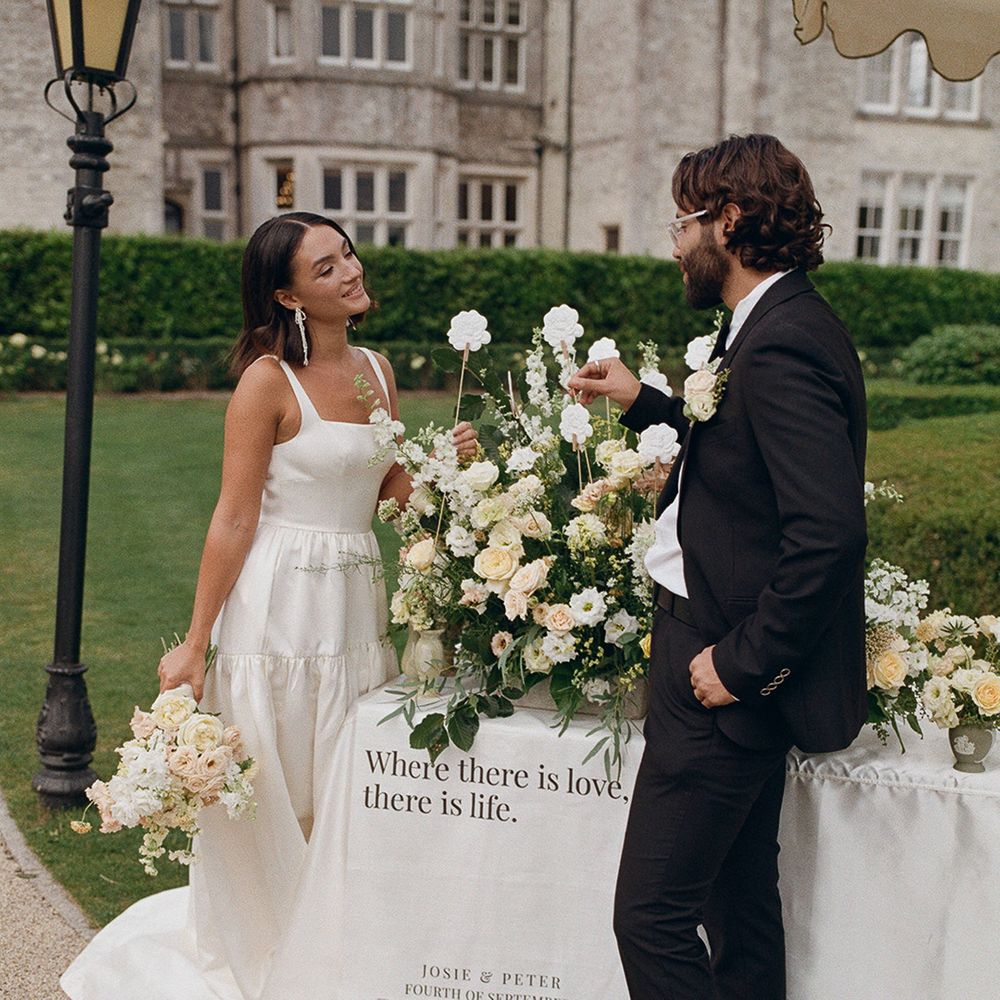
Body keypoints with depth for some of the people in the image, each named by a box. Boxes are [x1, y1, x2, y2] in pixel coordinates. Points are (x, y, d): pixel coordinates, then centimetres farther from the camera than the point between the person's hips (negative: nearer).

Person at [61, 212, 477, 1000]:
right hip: (279, 609, -6)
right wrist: (195, 646, -12)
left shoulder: (376, 370, 9)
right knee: (270, 806, 7)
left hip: (356, 608, 6)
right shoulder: (269, 379, -11)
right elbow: (235, 520, -12)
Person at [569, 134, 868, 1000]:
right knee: (741, 896, 21)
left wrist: (741, 662, -22)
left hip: (723, 678, -11)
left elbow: (828, 530, -29)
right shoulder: (784, 326, 10)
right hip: (742, 662, 11)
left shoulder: (781, 345, -22)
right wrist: (639, 401, 18)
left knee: (651, 914, -3)